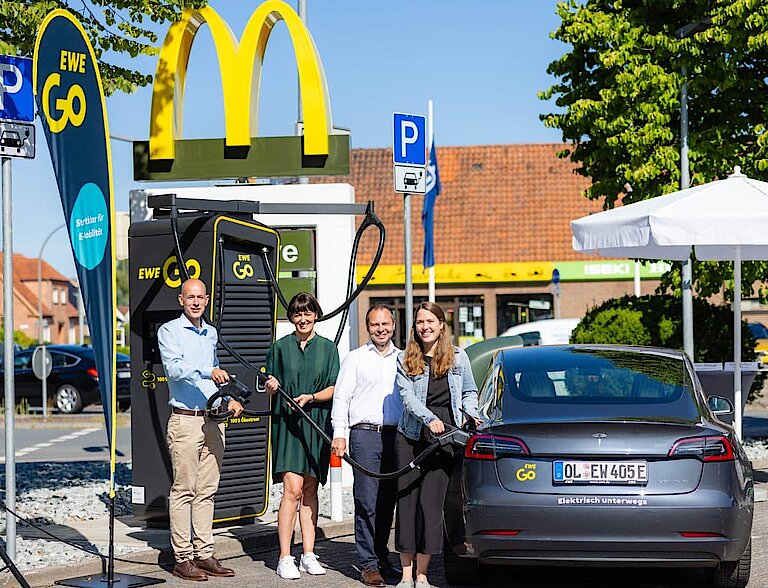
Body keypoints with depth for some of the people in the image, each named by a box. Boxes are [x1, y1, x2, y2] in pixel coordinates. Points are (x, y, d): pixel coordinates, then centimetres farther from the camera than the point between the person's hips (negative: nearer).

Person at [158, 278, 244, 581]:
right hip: (185, 420, -6)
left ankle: (204, 554, 12)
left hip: (213, 421, 6)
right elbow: (174, 368, -19)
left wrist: (228, 399, 11)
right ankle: (183, 558, -2)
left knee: (207, 491, 8)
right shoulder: (169, 331, -2)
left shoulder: (211, 333, 18)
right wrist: (208, 371, -33)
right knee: (183, 491, -5)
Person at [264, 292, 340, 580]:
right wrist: (270, 386, -10)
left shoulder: (327, 348, 8)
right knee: (293, 489, -12)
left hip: (317, 425, 2)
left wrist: (311, 397, -12)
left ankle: (309, 555, 12)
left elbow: (334, 388, 4)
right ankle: (284, 558, -9)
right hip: (287, 423, -2)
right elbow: (269, 386, 12)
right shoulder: (280, 347, 6)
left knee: (310, 491, 6)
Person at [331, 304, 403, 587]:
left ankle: (382, 557, 16)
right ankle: (369, 564, -6)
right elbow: (341, 397, 3)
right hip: (365, 434, -3)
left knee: (388, 501, 6)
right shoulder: (355, 358, 7)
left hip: (395, 435, 3)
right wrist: (339, 434, -7)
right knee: (367, 502, -7)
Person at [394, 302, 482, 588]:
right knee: (407, 500, -1)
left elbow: (469, 392, 21)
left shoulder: (458, 357, 11)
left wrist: (471, 413, 2)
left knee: (430, 501, -5)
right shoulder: (405, 359, 6)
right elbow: (407, 396, -6)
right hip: (411, 436, 0)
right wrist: (430, 418, -21)